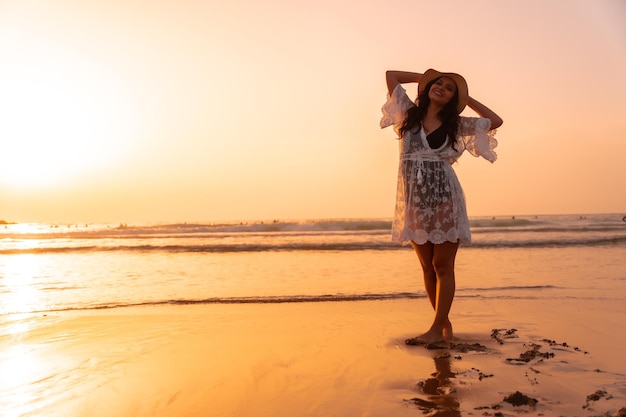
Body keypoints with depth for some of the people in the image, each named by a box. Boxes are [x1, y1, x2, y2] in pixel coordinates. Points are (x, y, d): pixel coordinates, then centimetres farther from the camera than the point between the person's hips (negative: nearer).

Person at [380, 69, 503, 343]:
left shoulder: (457, 125, 8)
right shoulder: (410, 114, 11)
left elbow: (495, 121, 12)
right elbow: (391, 75, 14)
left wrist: (467, 98, 14)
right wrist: (426, 77, 20)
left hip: (444, 198, -2)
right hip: (414, 201, 2)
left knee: (443, 266, -2)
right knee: (427, 267, 7)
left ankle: (437, 328, 3)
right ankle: (445, 323, 20)